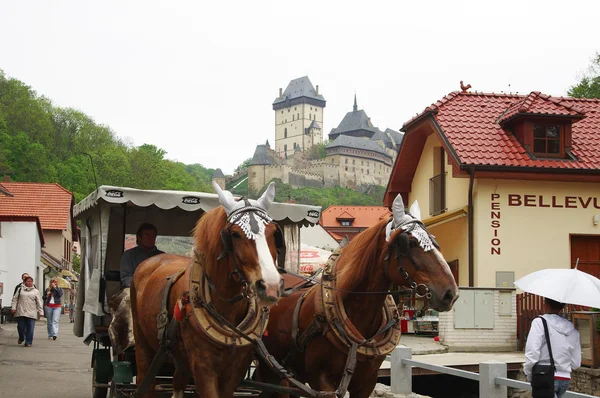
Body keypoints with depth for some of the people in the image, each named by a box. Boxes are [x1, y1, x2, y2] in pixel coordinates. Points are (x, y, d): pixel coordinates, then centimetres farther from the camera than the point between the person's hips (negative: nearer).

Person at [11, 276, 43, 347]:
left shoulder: (35, 291, 12)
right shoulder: (20, 290, 11)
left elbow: (39, 302, 10)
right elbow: (15, 299, 9)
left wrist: (41, 312, 6)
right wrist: (13, 307, -3)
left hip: (31, 313, 0)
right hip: (20, 312, 0)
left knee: (30, 328, -5)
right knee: (20, 327, 4)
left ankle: (28, 342, 2)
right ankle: (21, 338, 30)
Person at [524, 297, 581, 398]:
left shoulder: (539, 322, -7)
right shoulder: (573, 331, 10)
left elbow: (532, 353, -16)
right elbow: (576, 364, 11)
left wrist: (529, 374, -2)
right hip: (565, 379, 6)